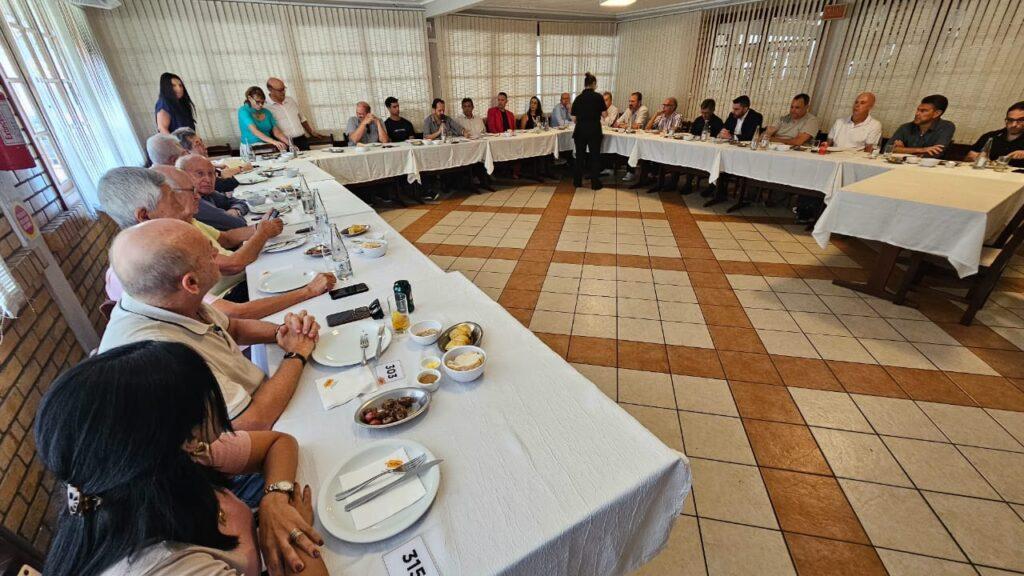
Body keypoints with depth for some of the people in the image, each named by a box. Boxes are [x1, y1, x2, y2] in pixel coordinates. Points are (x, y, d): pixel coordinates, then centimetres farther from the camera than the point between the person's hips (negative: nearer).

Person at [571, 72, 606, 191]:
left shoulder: (578, 98, 3)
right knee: (595, 156, 6)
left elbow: (575, 117, 4)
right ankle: (595, 183, 8)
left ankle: (577, 181, 18)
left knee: (580, 156, 13)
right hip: (594, 131, -3)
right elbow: (604, 114, 1)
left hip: (580, 131, 3)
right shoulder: (598, 97, -5)